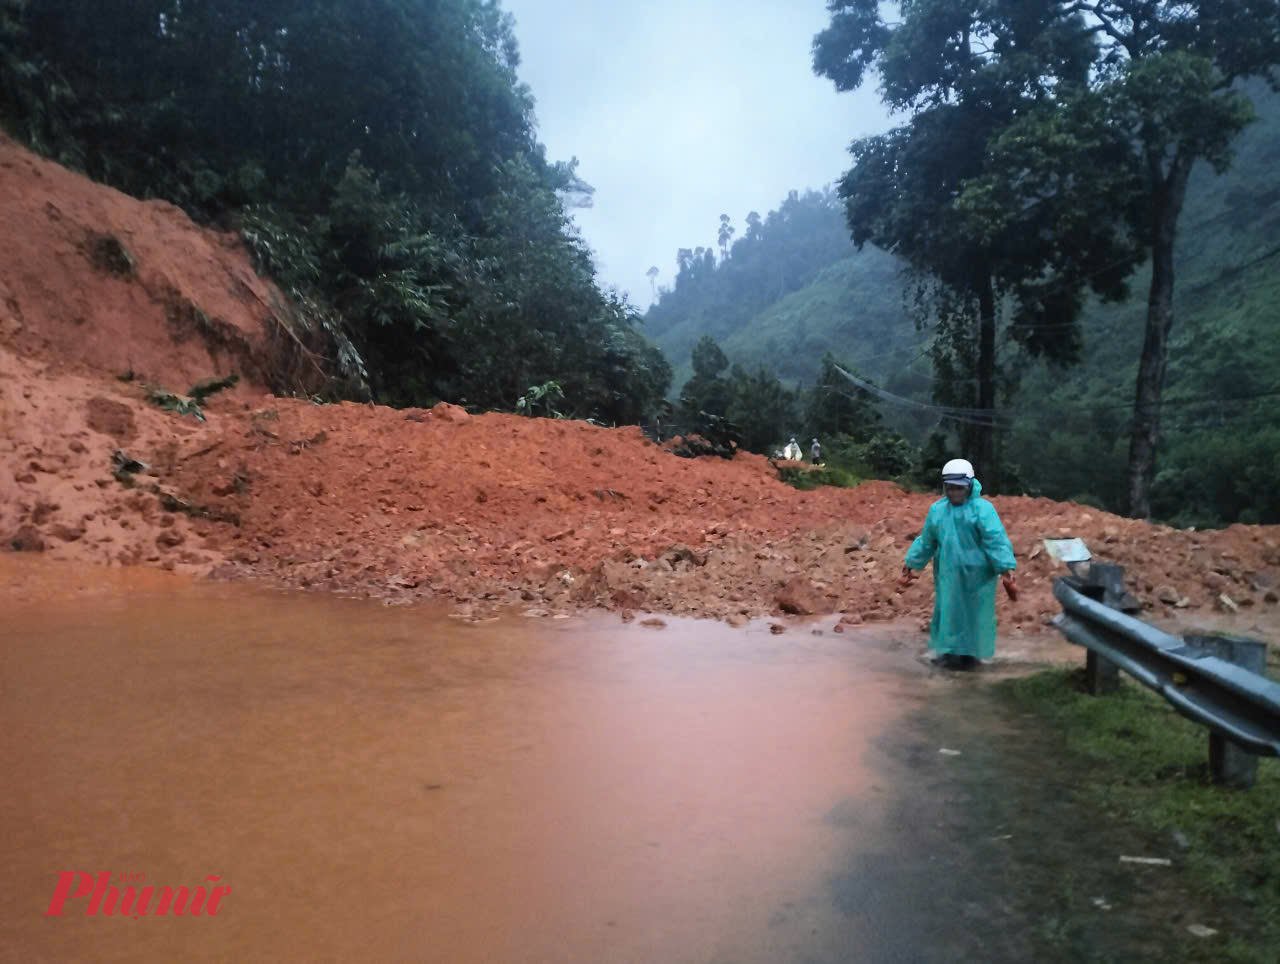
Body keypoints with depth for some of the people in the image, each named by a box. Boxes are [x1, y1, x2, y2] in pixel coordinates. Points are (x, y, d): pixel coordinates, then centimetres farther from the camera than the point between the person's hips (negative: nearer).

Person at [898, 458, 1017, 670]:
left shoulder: (982, 509, -10)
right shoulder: (937, 510, 8)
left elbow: (996, 541, -17)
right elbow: (926, 542, 17)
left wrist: (1006, 570, -25)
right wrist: (912, 564, 19)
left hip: (975, 575, -5)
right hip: (948, 574, 5)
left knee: (973, 613, 6)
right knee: (947, 611, 11)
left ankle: (970, 653, 19)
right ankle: (949, 651, 24)